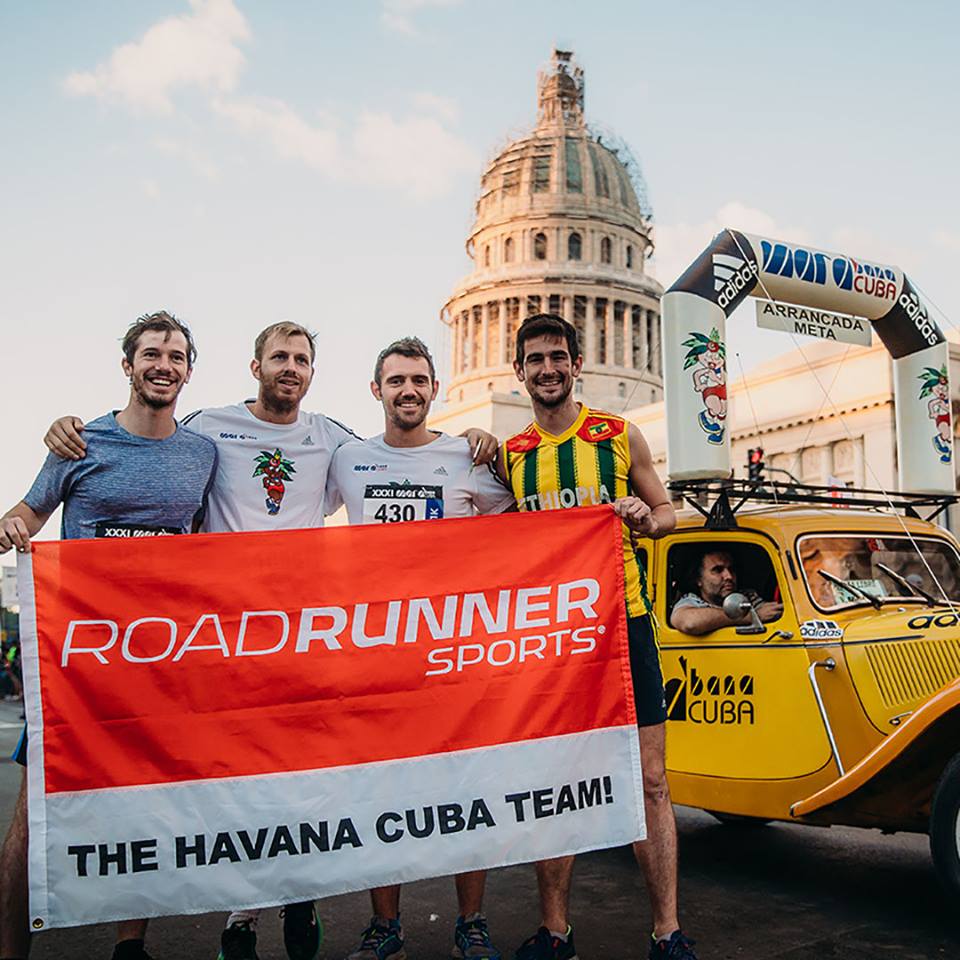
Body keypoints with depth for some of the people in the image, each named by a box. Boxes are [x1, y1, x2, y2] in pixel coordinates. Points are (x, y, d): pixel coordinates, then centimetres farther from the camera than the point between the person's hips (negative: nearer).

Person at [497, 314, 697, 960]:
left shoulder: (620, 436, 5)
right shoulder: (510, 455, 10)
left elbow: (666, 512, 12)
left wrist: (646, 518, -11)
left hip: (621, 621, -1)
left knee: (650, 782, 1)